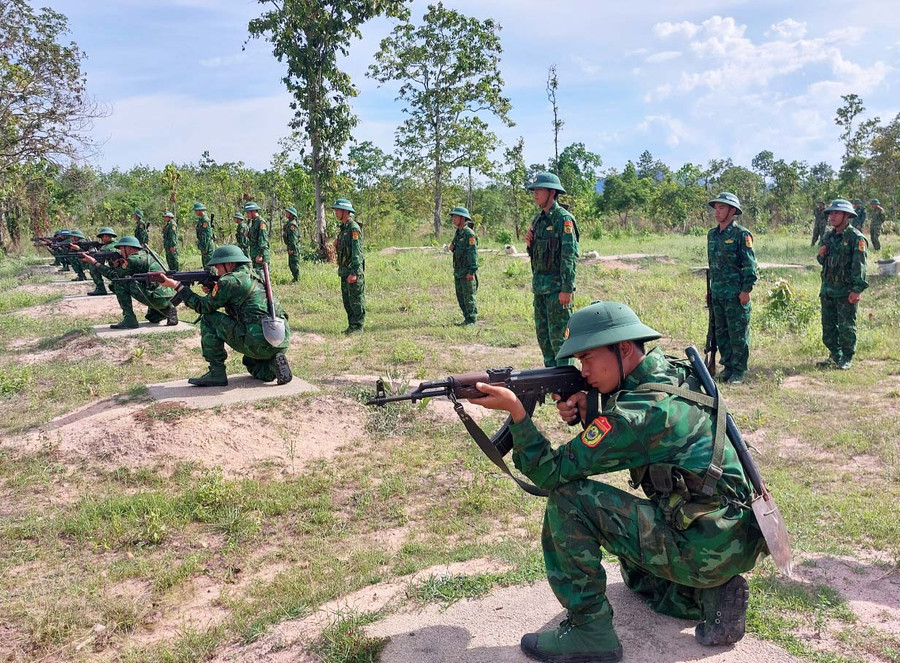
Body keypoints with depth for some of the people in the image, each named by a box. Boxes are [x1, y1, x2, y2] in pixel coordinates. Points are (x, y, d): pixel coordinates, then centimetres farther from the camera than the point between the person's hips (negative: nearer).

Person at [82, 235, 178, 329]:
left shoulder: (134, 259, -8)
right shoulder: (145, 256, 20)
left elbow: (115, 275, 0)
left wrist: (94, 262, 12)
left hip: (158, 299, -9)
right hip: (168, 300, 9)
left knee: (121, 283, -2)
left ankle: (129, 319, -4)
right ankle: (167, 310, 15)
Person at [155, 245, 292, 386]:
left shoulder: (230, 280, -6)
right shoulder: (253, 277, 20)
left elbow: (204, 307, 4)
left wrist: (176, 285, 11)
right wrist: (213, 291, 18)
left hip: (260, 343, -9)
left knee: (208, 319, 5)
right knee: (251, 363, 39)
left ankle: (216, 373, 6)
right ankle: (273, 365, 7)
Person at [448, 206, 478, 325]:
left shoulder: (469, 233, -13)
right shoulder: (458, 233, 15)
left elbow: (473, 253, -19)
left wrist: (472, 271, -23)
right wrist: (453, 248, 3)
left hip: (467, 272, -9)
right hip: (458, 271, 9)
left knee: (469, 297, -5)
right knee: (460, 296, 12)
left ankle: (471, 320, 0)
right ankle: (466, 318, 20)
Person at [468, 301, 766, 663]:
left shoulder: (641, 409, -23)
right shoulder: (673, 374, 4)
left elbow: (551, 473, -19)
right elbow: (618, 444, 18)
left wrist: (515, 409, -14)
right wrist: (587, 413, -1)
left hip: (704, 549, -10)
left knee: (567, 498, -14)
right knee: (636, 567, 35)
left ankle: (589, 630, -5)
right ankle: (713, 594, 13)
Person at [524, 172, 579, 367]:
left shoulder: (563, 219, -11)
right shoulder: (538, 219, 14)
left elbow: (570, 255, -17)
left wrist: (567, 289, -21)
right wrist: (529, 243, 0)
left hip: (557, 287, -9)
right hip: (539, 286, 9)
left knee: (559, 334, -5)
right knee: (543, 334, 13)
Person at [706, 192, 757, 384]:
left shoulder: (741, 234, -9)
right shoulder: (712, 234, 12)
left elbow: (750, 265, -11)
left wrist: (746, 290, -16)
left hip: (736, 294, -7)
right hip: (717, 293, 7)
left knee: (738, 334, -1)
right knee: (721, 332, 12)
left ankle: (738, 371, 7)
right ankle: (727, 366, 23)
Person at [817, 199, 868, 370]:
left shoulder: (856, 237, -10)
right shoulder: (828, 237, 12)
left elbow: (859, 265, -15)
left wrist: (857, 289, -21)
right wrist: (821, 256, -1)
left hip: (846, 291, -7)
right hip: (827, 289, 7)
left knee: (846, 327, -1)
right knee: (828, 326, 12)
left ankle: (847, 359, 10)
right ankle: (835, 356, 24)